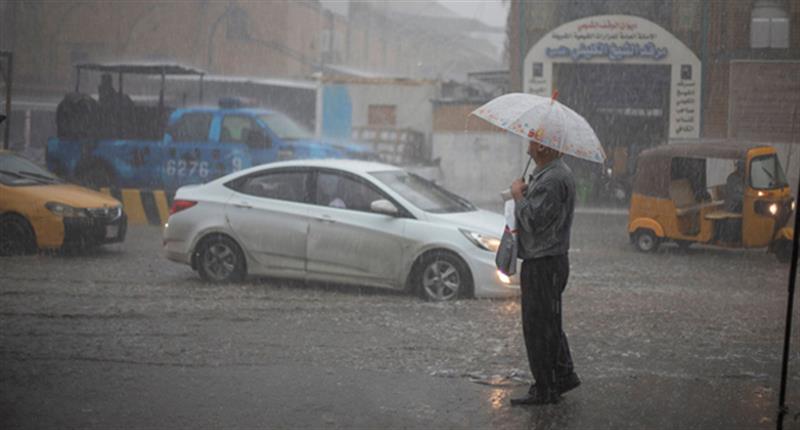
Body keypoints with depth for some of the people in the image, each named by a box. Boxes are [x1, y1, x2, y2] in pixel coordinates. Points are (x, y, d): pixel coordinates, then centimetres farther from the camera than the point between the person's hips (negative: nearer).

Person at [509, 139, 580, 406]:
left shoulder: (553, 180, -22)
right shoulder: (549, 172, 13)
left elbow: (533, 220, -26)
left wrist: (518, 194, -12)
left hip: (543, 264, -11)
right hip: (546, 261, 11)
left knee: (537, 326, -4)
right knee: (549, 323, 20)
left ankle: (545, 391, 3)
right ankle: (564, 375, 29)